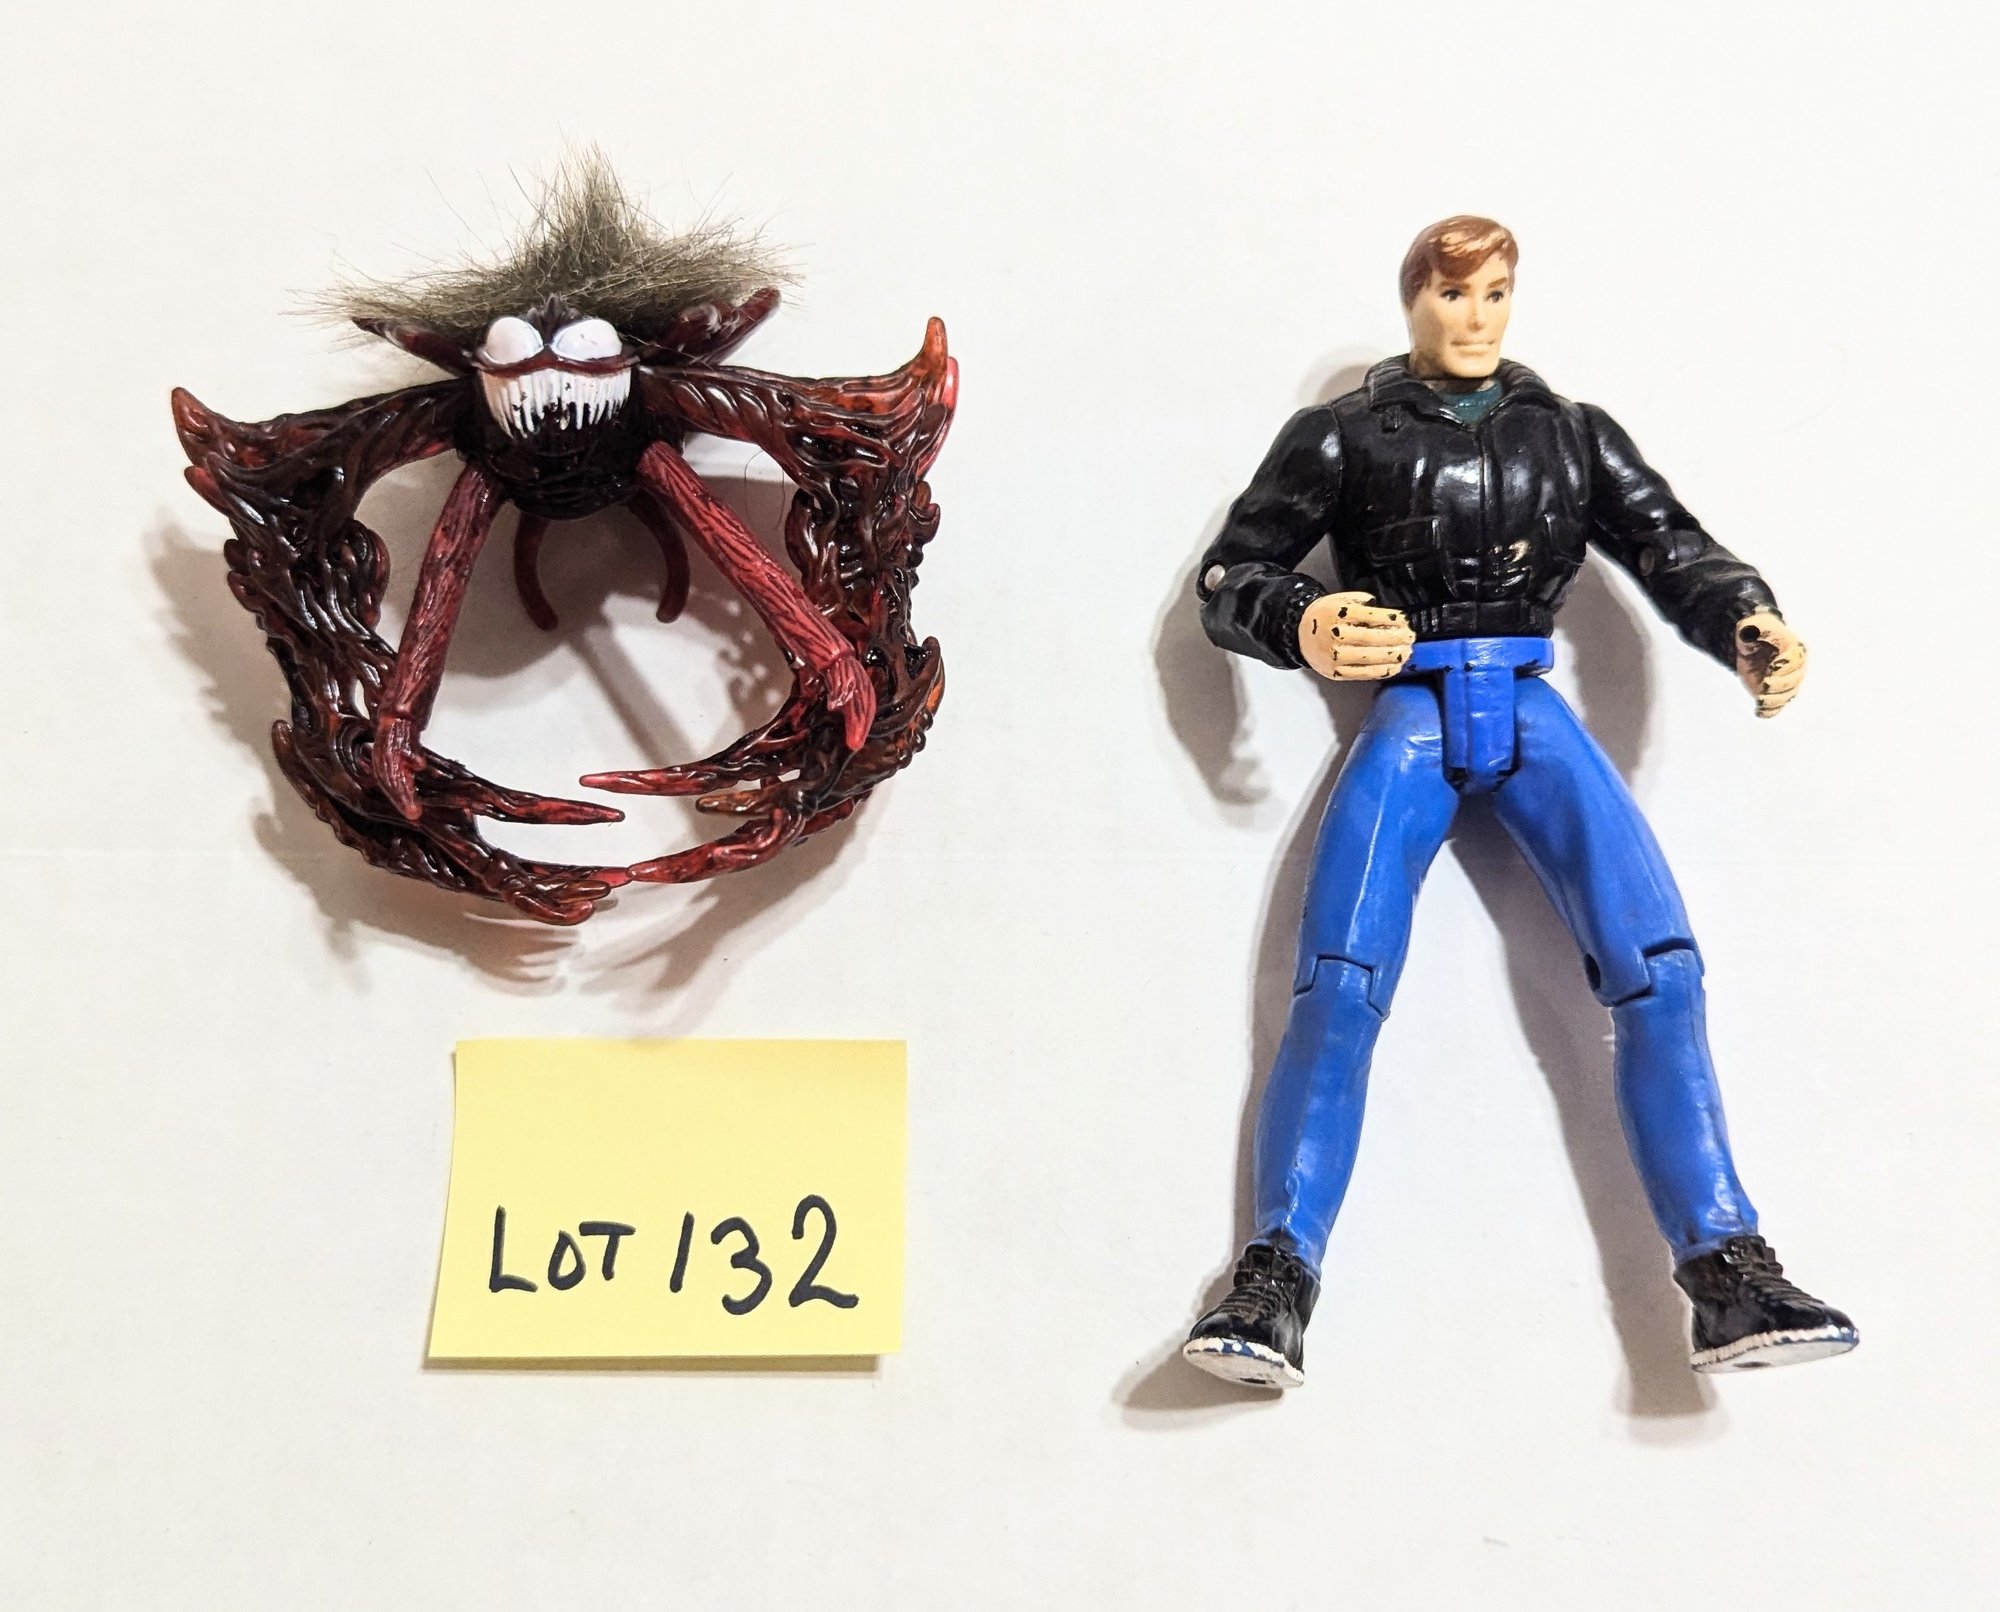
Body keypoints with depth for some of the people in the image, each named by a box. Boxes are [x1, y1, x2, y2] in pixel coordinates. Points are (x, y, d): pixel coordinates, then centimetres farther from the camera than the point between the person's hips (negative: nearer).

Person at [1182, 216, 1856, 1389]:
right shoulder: (1344, 437, 9)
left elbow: (1674, 548, 9)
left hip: (1533, 713, 2)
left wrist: (1749, 626, -14)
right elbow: (1231, 575, 5)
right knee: (1338, 984, -17)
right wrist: (1302, 627, -19)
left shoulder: (1571, 434, 16)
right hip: (1410, 715, -2)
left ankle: (1731, 1275, -14)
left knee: (1660, 971, -15)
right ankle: (1276, 1283, -16)